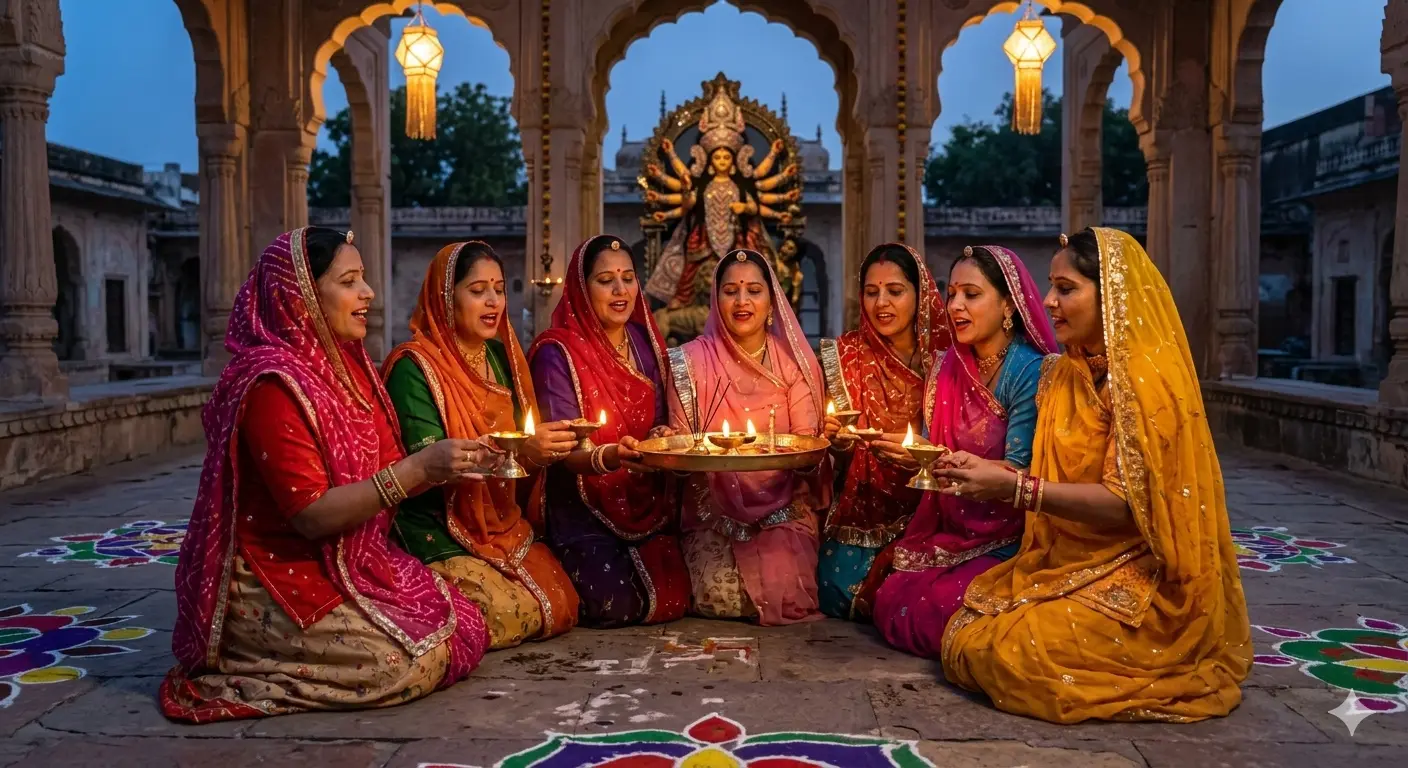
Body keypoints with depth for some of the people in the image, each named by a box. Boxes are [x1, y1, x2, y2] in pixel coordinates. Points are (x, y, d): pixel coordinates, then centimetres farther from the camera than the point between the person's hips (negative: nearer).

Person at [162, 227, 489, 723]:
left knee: (465, 631, -2)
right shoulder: (272, 382, -20)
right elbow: (311, 515, -24)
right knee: (412, 663, -22)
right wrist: (417, 470, -29)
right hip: (281, 584, -9)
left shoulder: (344, 364, 7)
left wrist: (439, 467, -6)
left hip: (351, 566, 9)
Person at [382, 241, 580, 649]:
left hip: (505, 527, 7)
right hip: (440, 535, -7)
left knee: (560, 607, -9)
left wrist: (546, 447, -8)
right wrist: (518, 451, -31)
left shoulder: (501, 356, 10)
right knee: (505, 613, -23)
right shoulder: (414, 367, -12)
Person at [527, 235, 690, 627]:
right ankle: (566, 587, 12)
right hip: (586, 516, -5)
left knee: (672, 602, -12)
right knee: (617, 606, -21)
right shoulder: (558, 353, -10)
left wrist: (662, 436, -10)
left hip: (648, 508, 5)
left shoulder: (646, 343, 8)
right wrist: (608, 457, -38)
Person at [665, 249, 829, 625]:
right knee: (719, 595, -22)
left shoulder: (795, 362, 4)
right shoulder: (692, 361, 1)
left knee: (785, 591, -23)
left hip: (784, 506, 1)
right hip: (715, 509, 0)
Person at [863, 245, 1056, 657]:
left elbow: (1019, 474, -18)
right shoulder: (949, 368, 5)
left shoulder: (1031, 373, -13)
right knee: (892, 603, -14)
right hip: (950, 534, 5)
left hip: (1008, 543, -5)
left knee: (939, 616, -22)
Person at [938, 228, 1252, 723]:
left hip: (1135, 578, -8)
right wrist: (984, 471, -8)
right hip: (1066, 562, 8)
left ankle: (1151, 670, 3)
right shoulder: (1062, 375, 7)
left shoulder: (1147, 378, -17)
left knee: (1004, 653, -19)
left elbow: (1125, 502, -22)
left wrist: (1014, 488, -26)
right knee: (964, 638, -2)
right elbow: (1056, 478, 9)